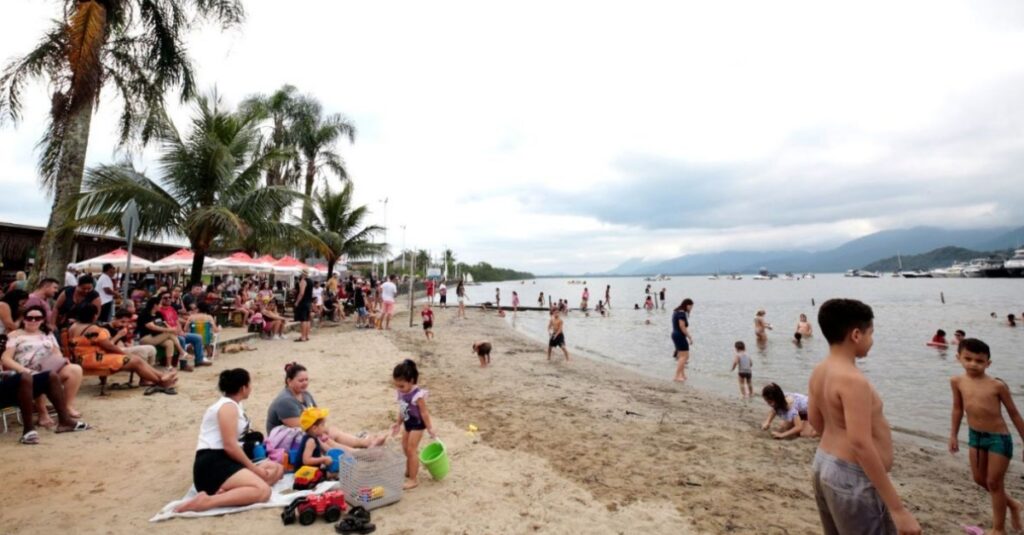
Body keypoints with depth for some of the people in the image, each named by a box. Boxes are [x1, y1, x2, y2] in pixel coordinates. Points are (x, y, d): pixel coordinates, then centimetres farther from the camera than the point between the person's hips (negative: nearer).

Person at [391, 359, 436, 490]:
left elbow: (424, 412, -21)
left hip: (417, 424, -8)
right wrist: (399, 424, 18)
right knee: (406, 448, 21)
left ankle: (413, 479, 7)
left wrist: (429, 428, -16)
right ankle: (409, 471, 43)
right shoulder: (401, 392, -5)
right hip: (408, 423, 8)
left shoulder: (417, 395, -28)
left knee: (411, 450, -5)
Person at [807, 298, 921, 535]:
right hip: (853, 478, -9)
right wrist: (898, 509, -26)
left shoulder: (819, 372, 3)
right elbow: (861, 445, -29)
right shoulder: (853, 380, -24)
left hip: (825, 465, 9)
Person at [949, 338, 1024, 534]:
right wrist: (954, 434, 11)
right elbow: (958, 408, 8)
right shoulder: (957, 382, -5)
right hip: (975, 436, 5)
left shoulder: (997, 385, -17)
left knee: (994, 483, 6)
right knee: (979, 479, 18)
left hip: (999, 438, -5)